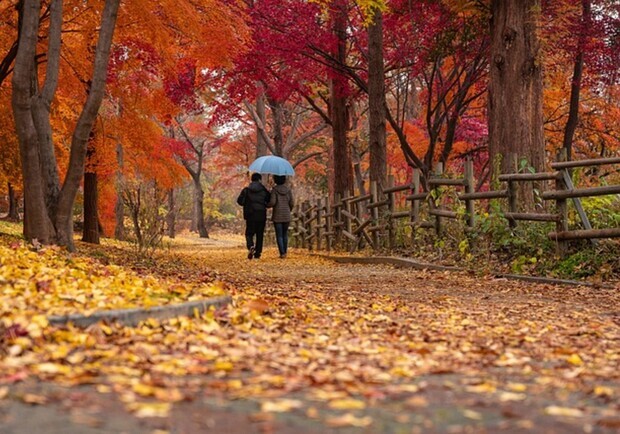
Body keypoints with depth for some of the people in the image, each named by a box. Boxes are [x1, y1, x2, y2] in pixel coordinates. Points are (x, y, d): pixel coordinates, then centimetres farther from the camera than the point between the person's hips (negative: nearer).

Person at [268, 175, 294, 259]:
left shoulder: (274, 189, -7)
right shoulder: (288, 189, 0)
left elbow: (272, 202, -15)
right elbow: (292, 203, -1)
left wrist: (267, 205, 6)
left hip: (277, 215, -3)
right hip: (287, 216, 3)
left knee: (279, 235, 1)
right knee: (285, 234, 17)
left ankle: (282, 253, -7)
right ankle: (284, 252, 19)